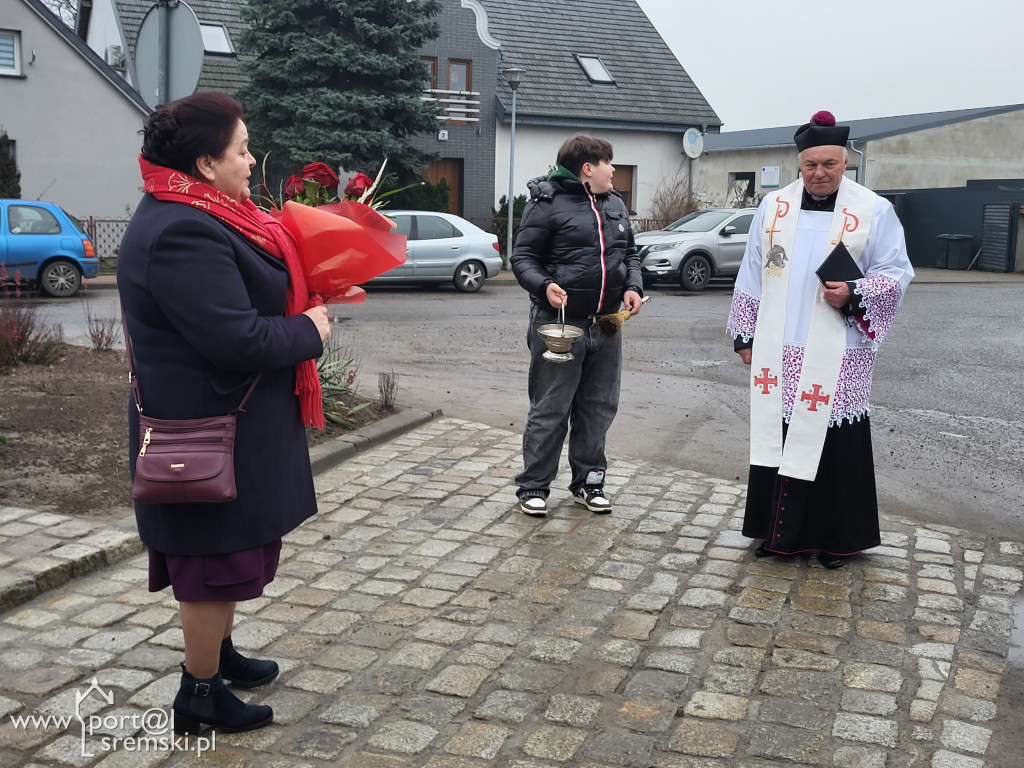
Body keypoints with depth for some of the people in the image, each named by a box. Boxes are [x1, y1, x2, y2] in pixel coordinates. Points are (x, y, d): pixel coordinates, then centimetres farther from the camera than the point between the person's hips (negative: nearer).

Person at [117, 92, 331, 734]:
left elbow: (243, 295, 19)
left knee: (228, 551, 23)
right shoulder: (183, 233, -25)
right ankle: (200, 694, 19)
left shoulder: (191, 216, 10)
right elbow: (236, 338, -30)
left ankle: (219, 652, 42)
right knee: (218, 557, 3)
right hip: (213, 431, -11)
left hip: (226, 420, 11)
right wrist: (309, 331, -15)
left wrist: (314, 296, 5)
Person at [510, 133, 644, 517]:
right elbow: (522, 256, -5)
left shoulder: (616, 205, 15)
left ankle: (588, 481, 25)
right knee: (550, 409, -1)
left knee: (599, 407, 12)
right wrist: (544, 285, -23)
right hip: (560, 322, -7)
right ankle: (533, 486, 11)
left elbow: (630, 253, 24)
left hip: (606, 325, 7)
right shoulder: (547, 204, -6)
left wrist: (633, 286, 5)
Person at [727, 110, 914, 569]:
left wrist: (855, 294, -19)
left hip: (837, 358, -3)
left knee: (834, 442, 1)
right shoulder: (773, 207, 8)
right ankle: (781, 531, 21)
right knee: (777, 436, 7)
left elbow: (895, 274, 0)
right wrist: (744, 335, 11)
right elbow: (752, 276, 12)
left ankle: (837, 539, 16)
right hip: (779, 354, 3)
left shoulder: (873, 212, -2)